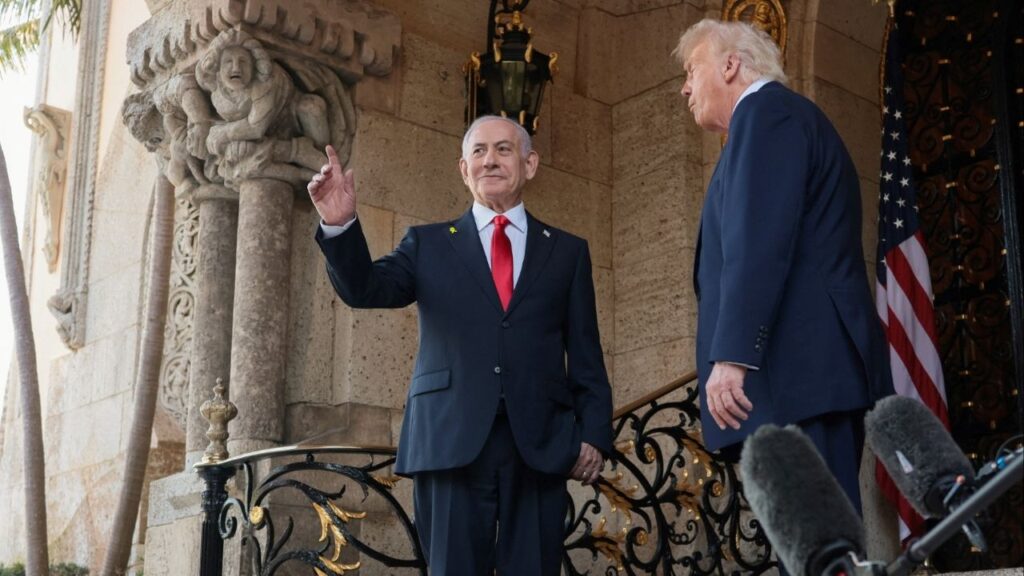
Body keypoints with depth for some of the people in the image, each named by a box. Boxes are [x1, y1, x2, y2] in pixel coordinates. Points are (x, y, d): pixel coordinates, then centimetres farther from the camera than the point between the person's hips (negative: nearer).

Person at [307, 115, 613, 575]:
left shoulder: (567, 251, 15)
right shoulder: (428, 244, 15)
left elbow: (586, 357, 11)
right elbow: (365, 290, -1)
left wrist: (594, 435, 0)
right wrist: (341, 226, -19)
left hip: (540, 445, 1)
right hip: (452, 442, 0)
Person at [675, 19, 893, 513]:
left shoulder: (766, 111, -2)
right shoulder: (784, 116, 27)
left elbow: (759, 243, -17)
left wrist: (731, 356, -22)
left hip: (797, 368, -10)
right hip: (815, 372, 10)